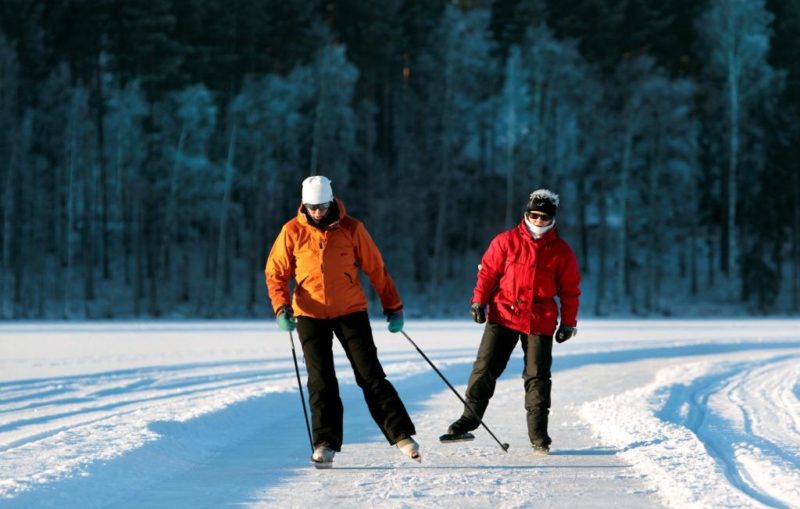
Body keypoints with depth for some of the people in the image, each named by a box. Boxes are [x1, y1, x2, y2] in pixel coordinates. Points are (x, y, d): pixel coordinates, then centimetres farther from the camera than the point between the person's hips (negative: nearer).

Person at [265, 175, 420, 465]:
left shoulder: (351, 229, -4)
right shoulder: (292, 232, -3)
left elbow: (375, 268, 2)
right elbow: (276, 272, 3)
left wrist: (393, 306, 3)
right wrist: (281, 307, -13)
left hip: (351, 311, -1)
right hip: (310, 314, 1)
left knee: (371, 375, -3)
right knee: (321, 381, -1)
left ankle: (401, 435, -1)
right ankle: (325, 443, 4)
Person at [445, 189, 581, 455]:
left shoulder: (562, 251, 5)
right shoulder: (507, 241, 3)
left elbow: (570, 289, 9)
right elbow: (487, 271, 6)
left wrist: (568, 322, 6)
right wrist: (479, 300, -4)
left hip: (540, 322, 0)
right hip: (503, 315, 0)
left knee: (537, 377, -2)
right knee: (485, 367, -4)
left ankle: (539, 435, 2)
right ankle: (468, 421, 3)